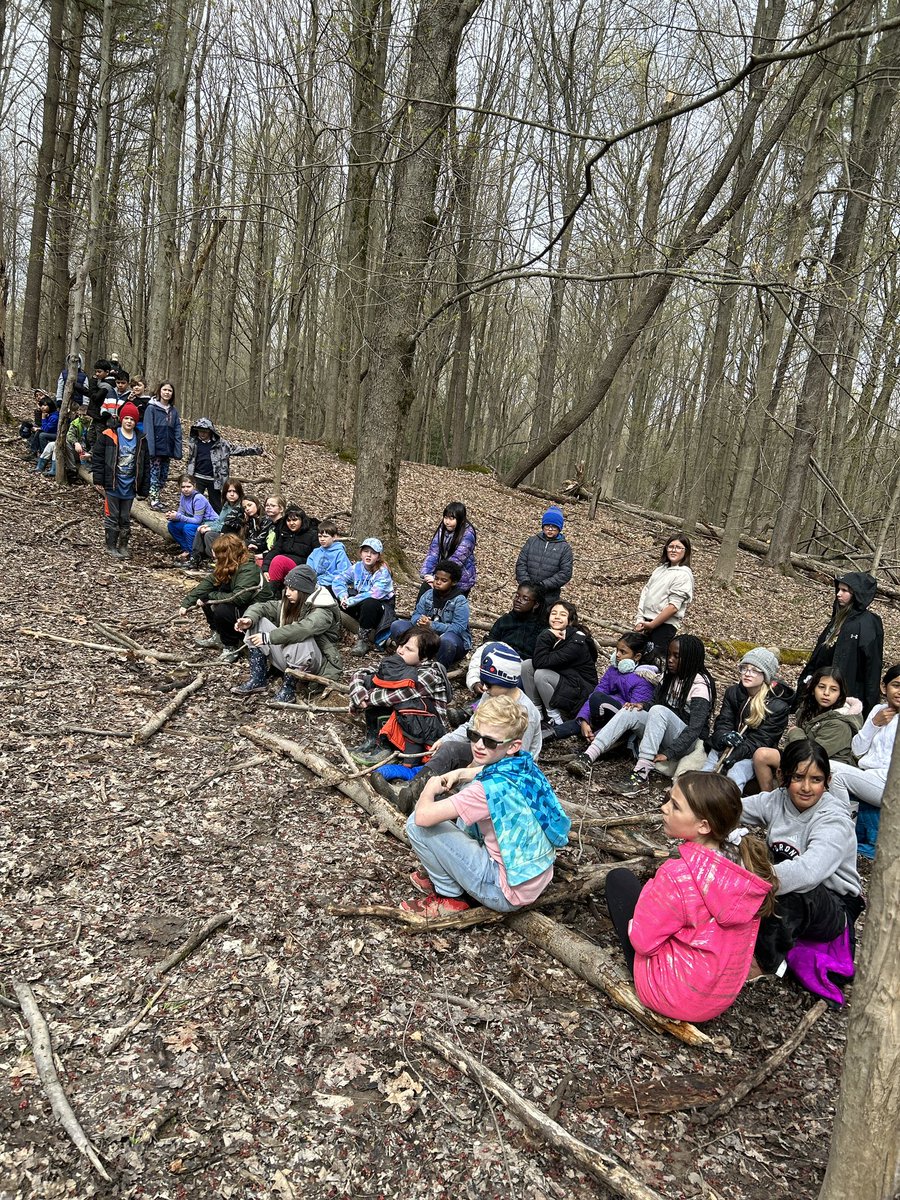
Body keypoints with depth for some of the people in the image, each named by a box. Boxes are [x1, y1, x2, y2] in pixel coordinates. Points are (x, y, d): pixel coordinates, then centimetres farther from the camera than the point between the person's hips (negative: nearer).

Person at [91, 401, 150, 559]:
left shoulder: (141, 440, 5)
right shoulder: (108, 436, -6)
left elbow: (145, 464, 8)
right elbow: (97, 457, -4)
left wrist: (144, 487, 6)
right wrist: (98, 480, -9)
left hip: (130, 487, 3)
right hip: (112, 485, -3)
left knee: (125, 518, 11)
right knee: (112, 517, 2)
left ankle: (123, 546, 22)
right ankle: (111, 546, 12)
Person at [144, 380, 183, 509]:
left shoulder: (174, 411, 10)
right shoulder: (151, 408, -5)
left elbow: (177, 433, 7)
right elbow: (148, 430, -11)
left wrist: (178, 451, -1)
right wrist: (150, 449, -18)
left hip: (168, 450, 5)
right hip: (156, 449, -5)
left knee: (164, 476, 11)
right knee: (155, 474, -4)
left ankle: (156, 497, 21)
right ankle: (154, 500, -1)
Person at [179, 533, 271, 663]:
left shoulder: (249, 569, -25)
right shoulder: (223, 567, 0)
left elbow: (238, 597, -33)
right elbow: (206, 584, -2)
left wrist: (210, 597, -23)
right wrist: (186, 603, -9)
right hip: (240, 608, 9)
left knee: (222, 611, -30)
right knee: (205, 596, 2)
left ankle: (232, 647, -8)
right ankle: (217, 636, 9)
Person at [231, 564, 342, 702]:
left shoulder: (323, 611, -19)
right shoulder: (289, 603, 4)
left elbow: (302, 629, -37)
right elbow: (262, 606, 3)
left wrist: (268, 637, -36)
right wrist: (249, 619, -19)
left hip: (314, 664, -7)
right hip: (288, 660, 7)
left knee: (300, 638, -39)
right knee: (258, 622, -5)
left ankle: (289, 688, -20)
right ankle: (258, 679, -9)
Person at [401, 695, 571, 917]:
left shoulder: (492, 788, -28)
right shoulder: (525, 762, -4)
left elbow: (423, 816, -28)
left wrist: (430, 788, -6)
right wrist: (460, 773, 6)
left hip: (506, 893, -9)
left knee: (417, 823, -12)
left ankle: (450, 896, 8)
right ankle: (449, 874, 22)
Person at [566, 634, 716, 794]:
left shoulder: (700, 685, -15)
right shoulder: (670, 676, 8)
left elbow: (695, 728, -22)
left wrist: (668, 753, -30)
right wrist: (643, 705, -11)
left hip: (688, 741, -7)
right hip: (663, 736, 7)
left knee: (659, 710, -34)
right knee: (629, 712, -19)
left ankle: (642, 775, -42)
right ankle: (588, 758, -34)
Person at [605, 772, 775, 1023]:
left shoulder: (678, 875, -31)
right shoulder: (744, 866, -10)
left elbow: (643, 940, -19)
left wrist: (650, 889, -4)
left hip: (673, 996, -7)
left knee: (619, 878, 7)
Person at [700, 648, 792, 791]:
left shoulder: (778, 706, -9)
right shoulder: (733, 692, 7)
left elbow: (760, 740, -13)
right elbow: (723, 722, 4)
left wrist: (736, 754, -26)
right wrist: (725, 736, -21)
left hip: (754, 755, -6)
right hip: (725, 747, 6)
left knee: (735, 776, -34)